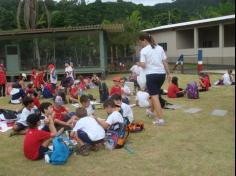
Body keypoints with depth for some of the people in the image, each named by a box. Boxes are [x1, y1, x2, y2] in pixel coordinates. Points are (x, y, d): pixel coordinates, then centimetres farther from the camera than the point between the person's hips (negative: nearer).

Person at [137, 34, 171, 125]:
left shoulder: (144, 50, -6)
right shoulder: (160, 48, 10)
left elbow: (143, 65, -13)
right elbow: (165, 62, 7)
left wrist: (138, 64, 9)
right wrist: (168, 73, 10)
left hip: (151, 75, -6)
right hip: (161, 74, 6)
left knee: (154, 96, -3)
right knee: (155, 93, 25)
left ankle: (160, 119, -9)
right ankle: (152, 111, 43)